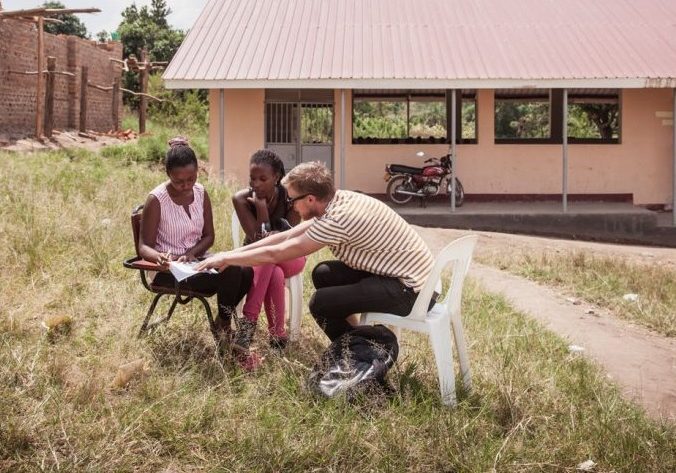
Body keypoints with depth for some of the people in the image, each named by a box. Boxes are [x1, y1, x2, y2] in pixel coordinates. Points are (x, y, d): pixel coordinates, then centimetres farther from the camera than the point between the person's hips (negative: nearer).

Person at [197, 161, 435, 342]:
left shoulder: (337, 219, -25)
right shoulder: (336, 201, 2)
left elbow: (275, 254, -18)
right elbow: (286, 237, 10)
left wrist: (226, 259, -6)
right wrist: (232, 253, 10)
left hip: (408, 289, -9)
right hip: (407, 271, 9)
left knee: (320, 303, -11)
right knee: (322, 274, 16)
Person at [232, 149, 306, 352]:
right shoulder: (241, 199, -17)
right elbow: (257, 240, -22)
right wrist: (261, 209, -29)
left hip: (288, 257, 0)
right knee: (275, 275, -37)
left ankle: (249, 321, -39)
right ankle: (277, 335, -28)